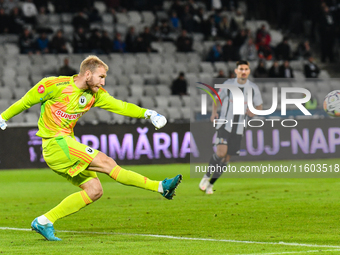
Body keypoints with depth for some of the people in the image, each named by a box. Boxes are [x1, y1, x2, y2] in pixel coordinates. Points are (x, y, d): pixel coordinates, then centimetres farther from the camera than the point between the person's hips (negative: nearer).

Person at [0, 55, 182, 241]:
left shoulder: (94, 94, 8)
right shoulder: (55, 85, -12)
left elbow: (120, 106, 7)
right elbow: (26, 101, 0)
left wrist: (146, 113, -8)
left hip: (67, 145, 9)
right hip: (56, 144, -9)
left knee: (94, 191, 2)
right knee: (106, 162, -16)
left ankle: (44, 222, 5)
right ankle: (160, 187, -20)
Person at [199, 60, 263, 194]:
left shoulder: (253, 88, -1)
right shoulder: (228, 84, -4)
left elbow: (259, 106, 9)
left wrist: (253, 112, -14)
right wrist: (214, 112, -8)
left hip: (239, 128, 2)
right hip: (224, 124, -2)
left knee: (226, 158, 3)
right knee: (221, 152, -21)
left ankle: (210, 184, 18)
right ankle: (207, 176, 1)